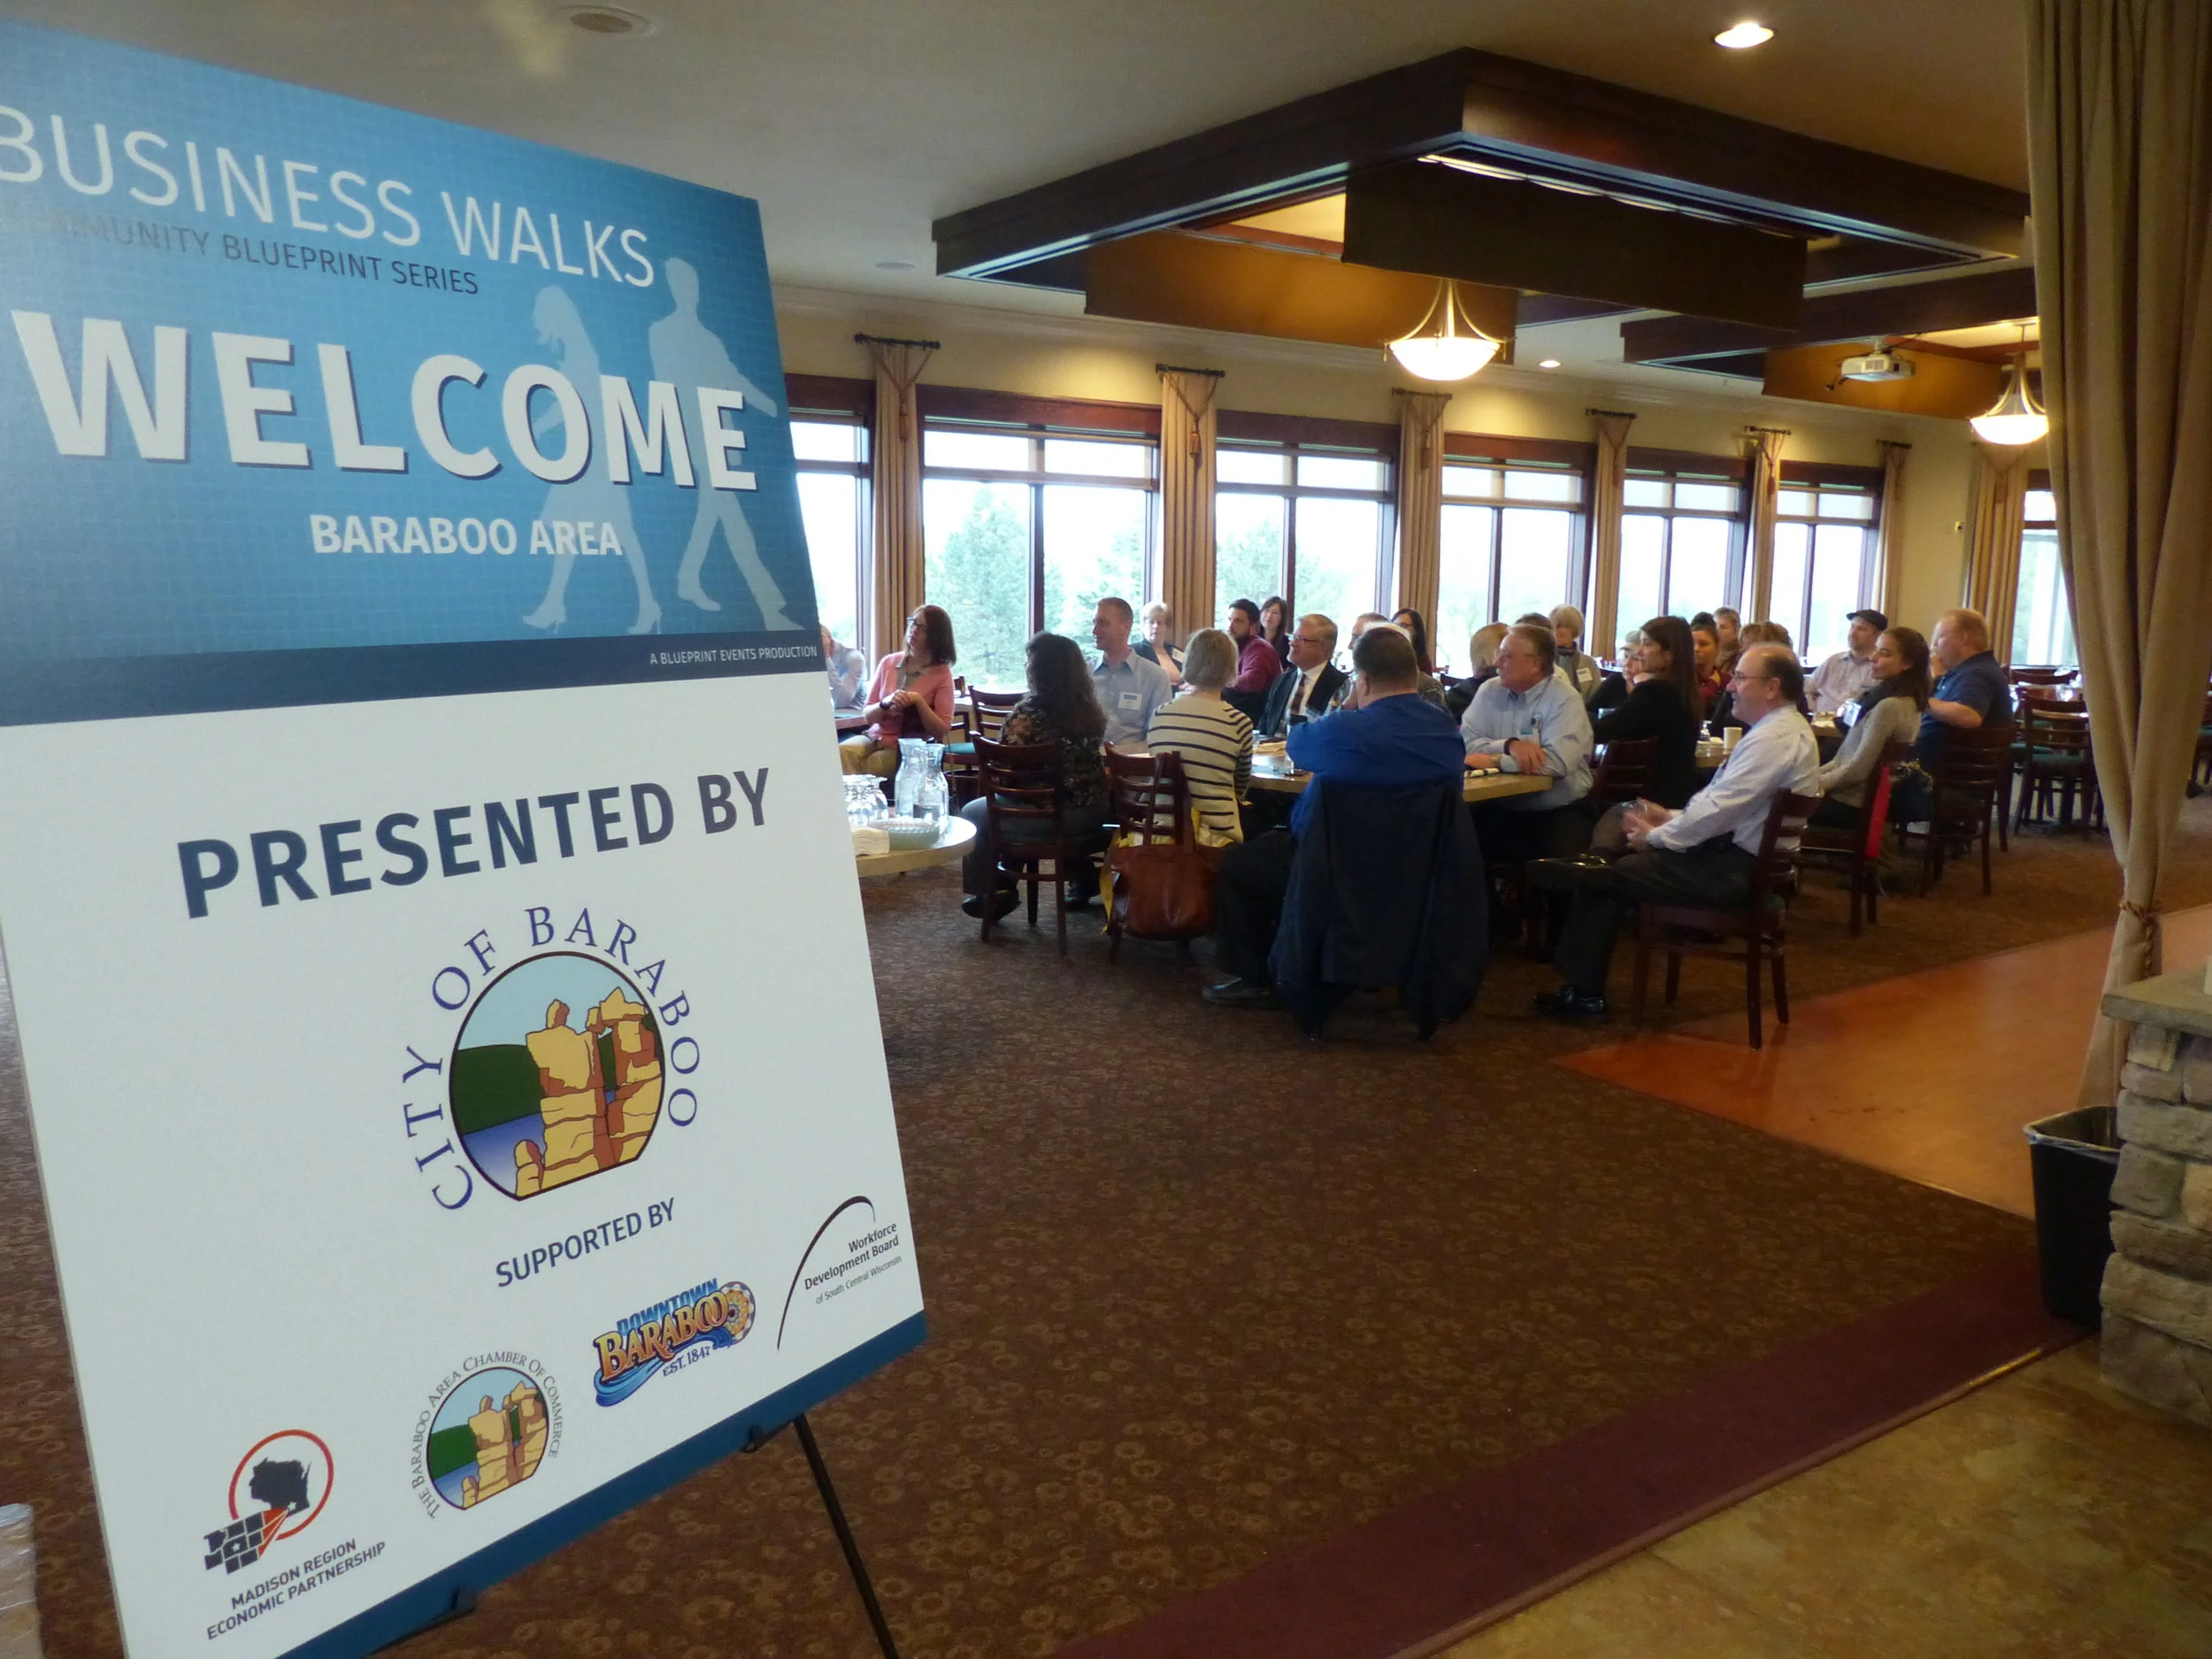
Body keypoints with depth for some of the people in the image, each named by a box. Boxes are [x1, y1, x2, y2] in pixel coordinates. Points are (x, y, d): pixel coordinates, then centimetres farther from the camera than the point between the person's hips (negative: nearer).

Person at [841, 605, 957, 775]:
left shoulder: (942, 673, -3)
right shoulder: (888, 663, 7)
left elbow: (941, 730, -7)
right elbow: (867, 714, 6)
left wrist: (919, 701, -19)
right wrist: (885, 703, -15)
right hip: (876, 737, 4)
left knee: (866, 767, -30)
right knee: (841, 752, -27)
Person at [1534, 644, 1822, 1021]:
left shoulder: (1773, 739, -21)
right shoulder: (1786, 728, 13)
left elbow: (1719, 809, -23)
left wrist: (1656, 837, -10)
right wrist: (1671, 818, 7)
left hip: (1734, 867, -11)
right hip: (1741, 852, 11)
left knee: (1597, 878, -7)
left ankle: (1584, 993, 6)